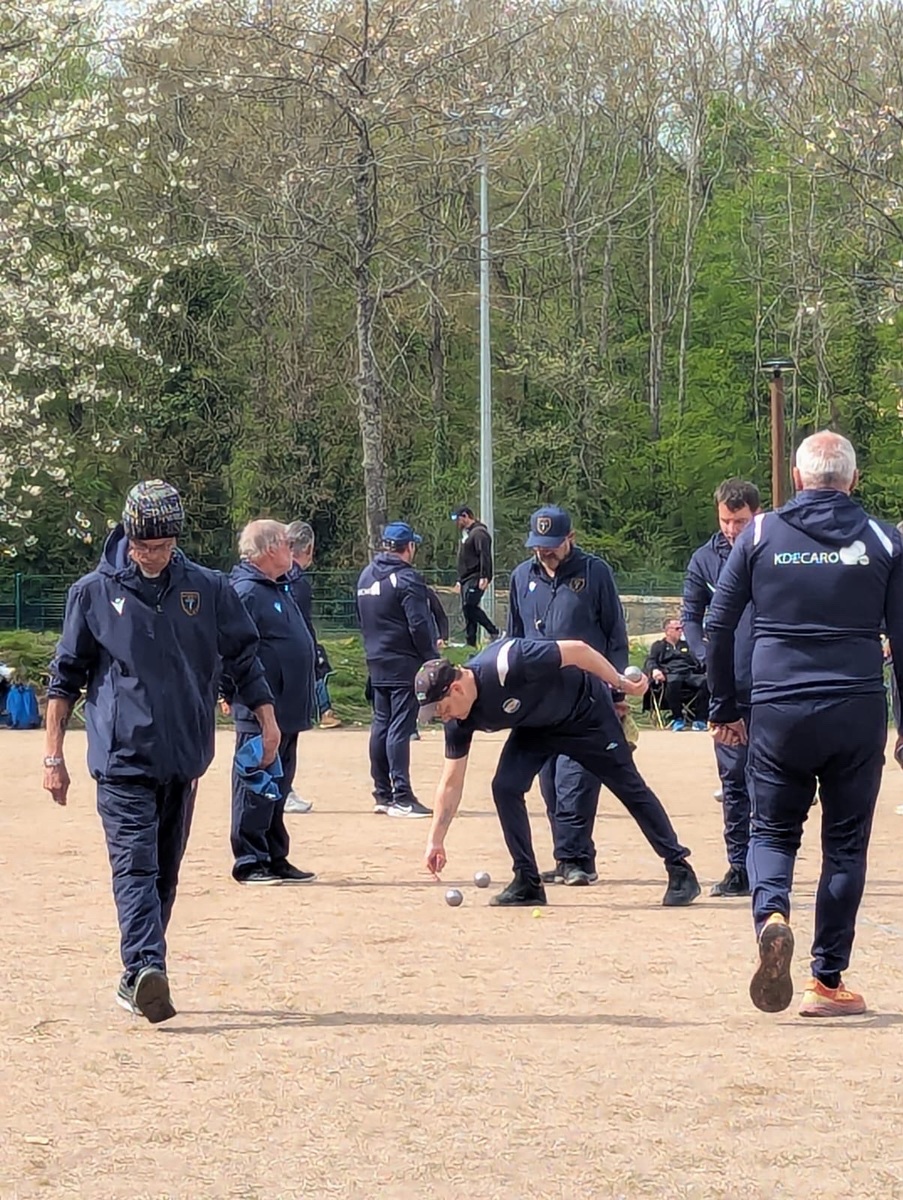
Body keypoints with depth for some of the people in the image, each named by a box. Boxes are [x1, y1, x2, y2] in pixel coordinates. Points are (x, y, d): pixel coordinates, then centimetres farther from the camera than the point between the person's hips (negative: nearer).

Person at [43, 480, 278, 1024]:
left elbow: (243, 657, 15)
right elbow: (66, 676, 7)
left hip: (184, 758, 3)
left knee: (163, 873, 8)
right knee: (135, 867, -15)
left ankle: (139, 979, 16)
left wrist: (267, 715, 4)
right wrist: (54, 754, 4)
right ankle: (146, 970, -28)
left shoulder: (210, 590, 6)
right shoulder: (95, 592, 3)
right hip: (122, 758, -3)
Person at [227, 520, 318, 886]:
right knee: (256, 787, -3)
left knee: (277, 789, 14)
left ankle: (275, 859, 21)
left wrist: (305, 701, 20)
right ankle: (250, 862, 3)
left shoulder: (280, 589, 17)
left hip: (287, 713, 10)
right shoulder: (246, 592, -14)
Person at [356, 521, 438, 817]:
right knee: (400, 728, -8)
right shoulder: (406, 579, -15)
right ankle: (401, 798, -9)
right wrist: (432, 659, -10)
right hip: (404, 665, -8)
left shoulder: (366, 576, 10)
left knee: (381, 725, 13)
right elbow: (419, 626, -18)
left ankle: (383, 794, 17)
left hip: (376, 663, 8)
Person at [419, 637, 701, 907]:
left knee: (629, 786, -1)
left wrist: (621, 684, -22)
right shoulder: (461, 721, -16)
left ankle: (680, 871, 7)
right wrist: (436, 841, -10)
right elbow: (451, 783, -7)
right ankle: (527, 883, -3)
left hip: (584, 710, -6)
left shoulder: (506, 666, -38)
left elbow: (577, 650, -30)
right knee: (505, 786, -12)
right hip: (535, 728, 6)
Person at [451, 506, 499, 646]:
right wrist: (460, 580, 26)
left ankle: (494, 631, -12)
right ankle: (470, 642, 9)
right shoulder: (467, 533, 22)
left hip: (475, 579, -10)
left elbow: (485, 555, -20)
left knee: (469, 606, -19)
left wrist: (484, 577, -27)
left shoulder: (479, 533, -11)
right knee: (468, 609, 8)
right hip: (466, 579, 10)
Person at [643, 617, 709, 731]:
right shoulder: (658, 646, 23)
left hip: (690, 674, 3)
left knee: (705, 681, -31)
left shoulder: (686, 645, 33)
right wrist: (654, 670, -16)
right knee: (673, 681, -42)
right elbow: (650, 661, 8)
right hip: (670, 674, -3)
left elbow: (697, 662, 23)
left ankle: (700, 719, -30)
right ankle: (677, 718, -30)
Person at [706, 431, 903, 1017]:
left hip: (777, 711, 0)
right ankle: (827, 980, 8)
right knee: (845, 843, 9)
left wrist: (725, 707, 14)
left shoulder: (761, 534, 3)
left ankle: (771, 913, -19)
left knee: (773, 830, 12)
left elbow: (719, 627, 4)